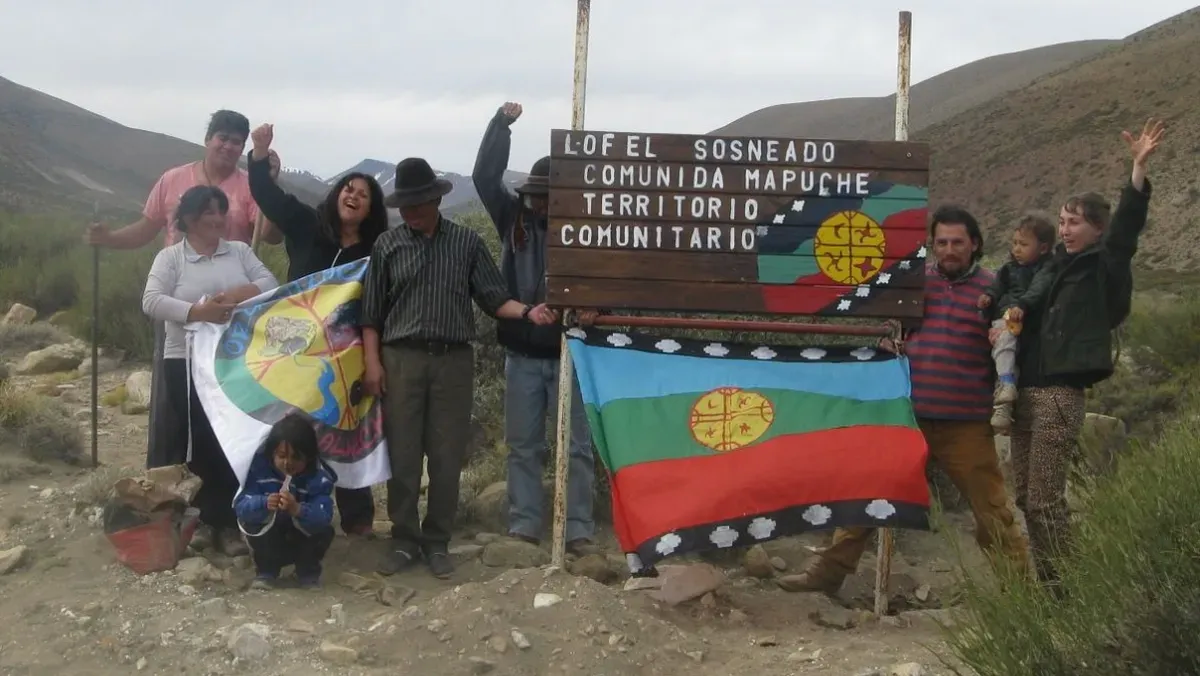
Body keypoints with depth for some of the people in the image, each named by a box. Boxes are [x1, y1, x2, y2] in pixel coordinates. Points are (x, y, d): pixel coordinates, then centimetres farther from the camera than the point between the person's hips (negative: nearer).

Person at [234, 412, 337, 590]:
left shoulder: (319, 476, -24)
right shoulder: (259, 467, -22)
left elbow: (324, 515, -37)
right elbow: (241, 506, -28)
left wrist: (297, 510, -56)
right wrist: (264, 504, -49)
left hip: (304, 535, 0)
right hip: (269, 539, 0)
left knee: (324, 532, -27)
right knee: (252, 526, -29)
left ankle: (308, 572, 1)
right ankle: (266, 571, -3)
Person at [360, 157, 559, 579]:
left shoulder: (467, 243, 7)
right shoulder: (388, 245, 7)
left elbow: (493, 298, 4)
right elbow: (372, 312, 7)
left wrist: (528, 312, -13)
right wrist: (372, 362, -1)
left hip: (453, 360, 0)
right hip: (401, 358, 0)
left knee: (447, 458, 3)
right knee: (401, 456, 2)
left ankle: (436, 542, 15)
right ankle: (404, 541, 15)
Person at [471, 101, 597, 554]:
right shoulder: (514, 217, 3)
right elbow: (485, 176, -3)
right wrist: (502, 123, -9)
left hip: (569, 353, -3)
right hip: (522, 353, 3)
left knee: (576, 445, 2)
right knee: (522, 445, 8)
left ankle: (579, 530, 8)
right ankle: (523, 526, 17)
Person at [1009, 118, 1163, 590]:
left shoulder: (1104, 268, -2)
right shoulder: (1057, 267, 17)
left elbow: (1125, 226, -18)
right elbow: (1029, 321, 28)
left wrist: (1139, 167, -30)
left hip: (1060, 392, -8)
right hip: (1025, 390, 8)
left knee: (1045, 498, -7)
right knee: (1024, 495, 10)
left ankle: (1061, 586, 3)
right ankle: (1041, 581, 19)